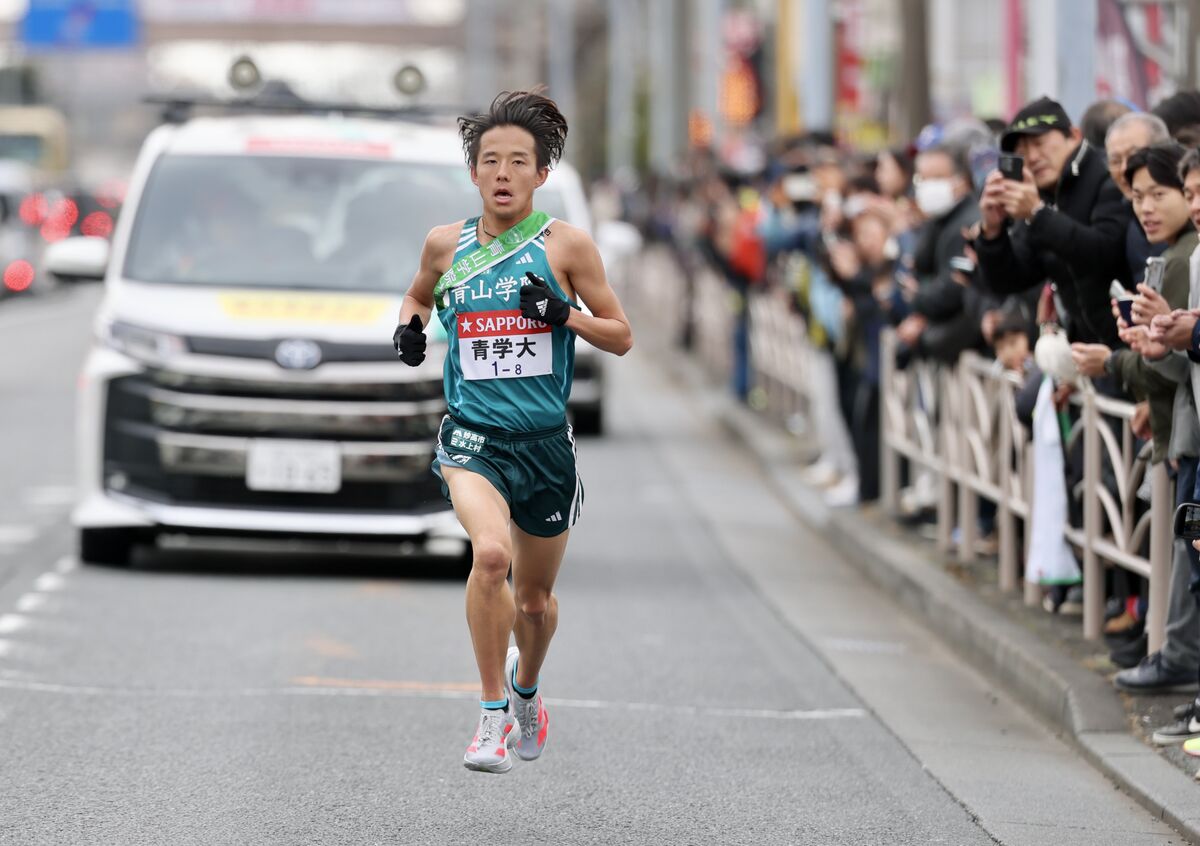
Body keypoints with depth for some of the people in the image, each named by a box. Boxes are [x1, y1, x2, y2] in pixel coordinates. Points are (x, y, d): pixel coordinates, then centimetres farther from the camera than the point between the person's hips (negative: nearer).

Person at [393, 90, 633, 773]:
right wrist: (411, 325, 3)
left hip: (545, 442, 1)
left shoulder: (566, 244, -2)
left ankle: (526, 689, 49)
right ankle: (493, 716, -18)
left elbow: (621, 337, 2)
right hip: (472, 436, -1)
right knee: (490, 552, -30)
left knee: (536, 600, 15)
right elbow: (420, 294, 25)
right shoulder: (447, 245, 3)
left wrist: (563, 314, -16)